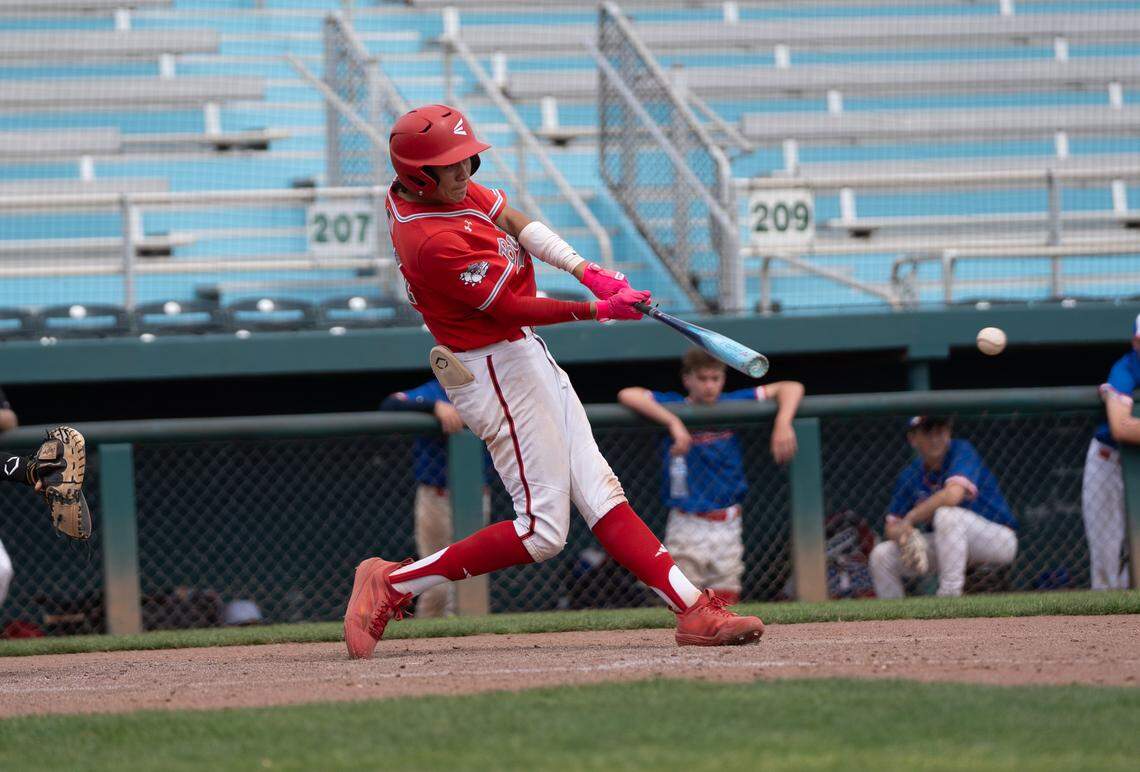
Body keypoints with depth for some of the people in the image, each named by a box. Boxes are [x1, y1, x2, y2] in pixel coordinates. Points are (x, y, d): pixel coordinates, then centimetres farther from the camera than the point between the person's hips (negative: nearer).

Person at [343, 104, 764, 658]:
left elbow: (514, 220, 4)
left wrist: (588, 272, -9)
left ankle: (694, 611, 4)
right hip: (499, 372, -10)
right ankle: (391, 584, 0)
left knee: (599, 493, 6)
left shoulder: (415, 190, 0)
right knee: (541, 533, -7)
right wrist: (600, 310, -12)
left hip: (528, 362, 10)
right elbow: (512, 309, -21)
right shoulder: (435, 243, -27)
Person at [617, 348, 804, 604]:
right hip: (687, 527, -3)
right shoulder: (674, 406, -5)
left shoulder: (732, 404, 4)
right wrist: (674, 423, -30)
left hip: (728, 526, 3)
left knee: (726, 605, 5)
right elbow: (627, 395, -21)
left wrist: (782, 425, -15)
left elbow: (791, 388, 5)